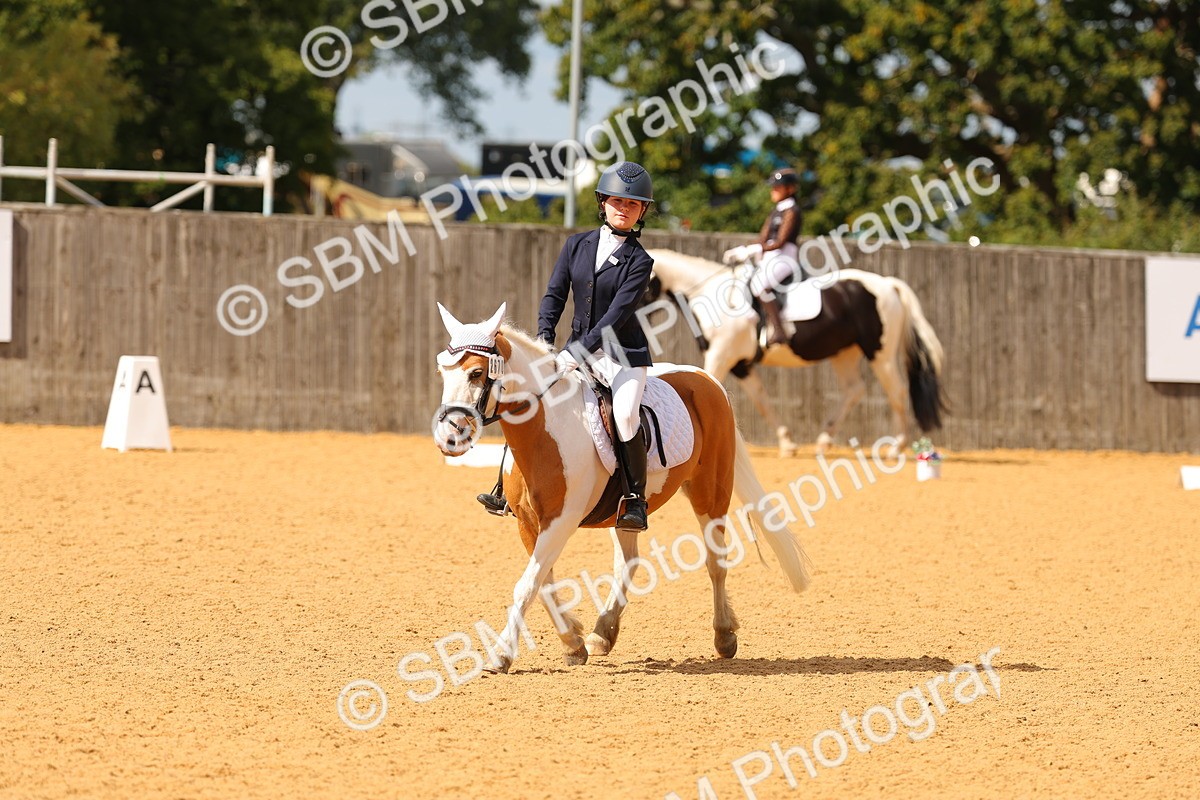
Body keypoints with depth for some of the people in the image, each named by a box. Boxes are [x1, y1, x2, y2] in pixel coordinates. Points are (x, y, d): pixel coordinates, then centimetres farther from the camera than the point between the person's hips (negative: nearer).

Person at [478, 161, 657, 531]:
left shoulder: (639, 261, -9)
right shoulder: (577, 245, 6)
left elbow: (616, 316, -17)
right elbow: (554, 295, 4)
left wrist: (576, 353, -26)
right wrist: (544, 340, -13)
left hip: (622, 353, -5)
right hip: (579, 348, 5)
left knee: (625, 414, -30)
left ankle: (635, 500, -18)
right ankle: (508, 487, 6)